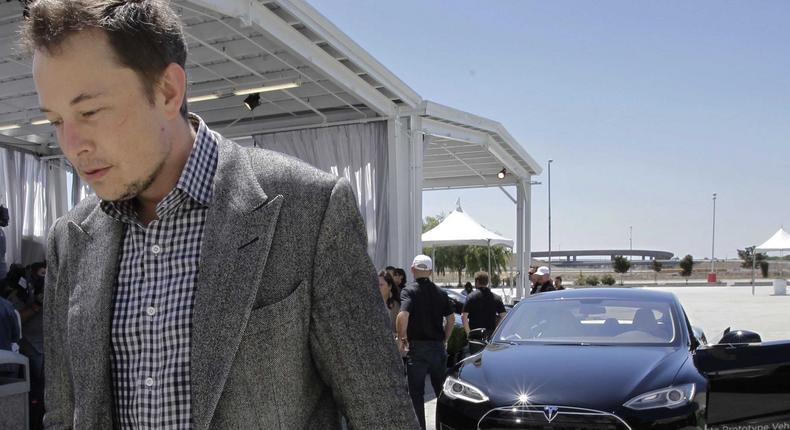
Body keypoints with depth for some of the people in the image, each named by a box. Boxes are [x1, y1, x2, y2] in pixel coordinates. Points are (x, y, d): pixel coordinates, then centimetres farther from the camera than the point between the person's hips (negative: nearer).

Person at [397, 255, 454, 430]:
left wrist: (401, 338, -13)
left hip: (417, 346, -5)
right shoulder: (441, 293, 7)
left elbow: (403, 315, -24)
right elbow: (451, 319, 11)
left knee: (416, 392, 4)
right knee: (441, 389, 16)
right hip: (438, 346, 5)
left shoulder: (409, 291, -10)